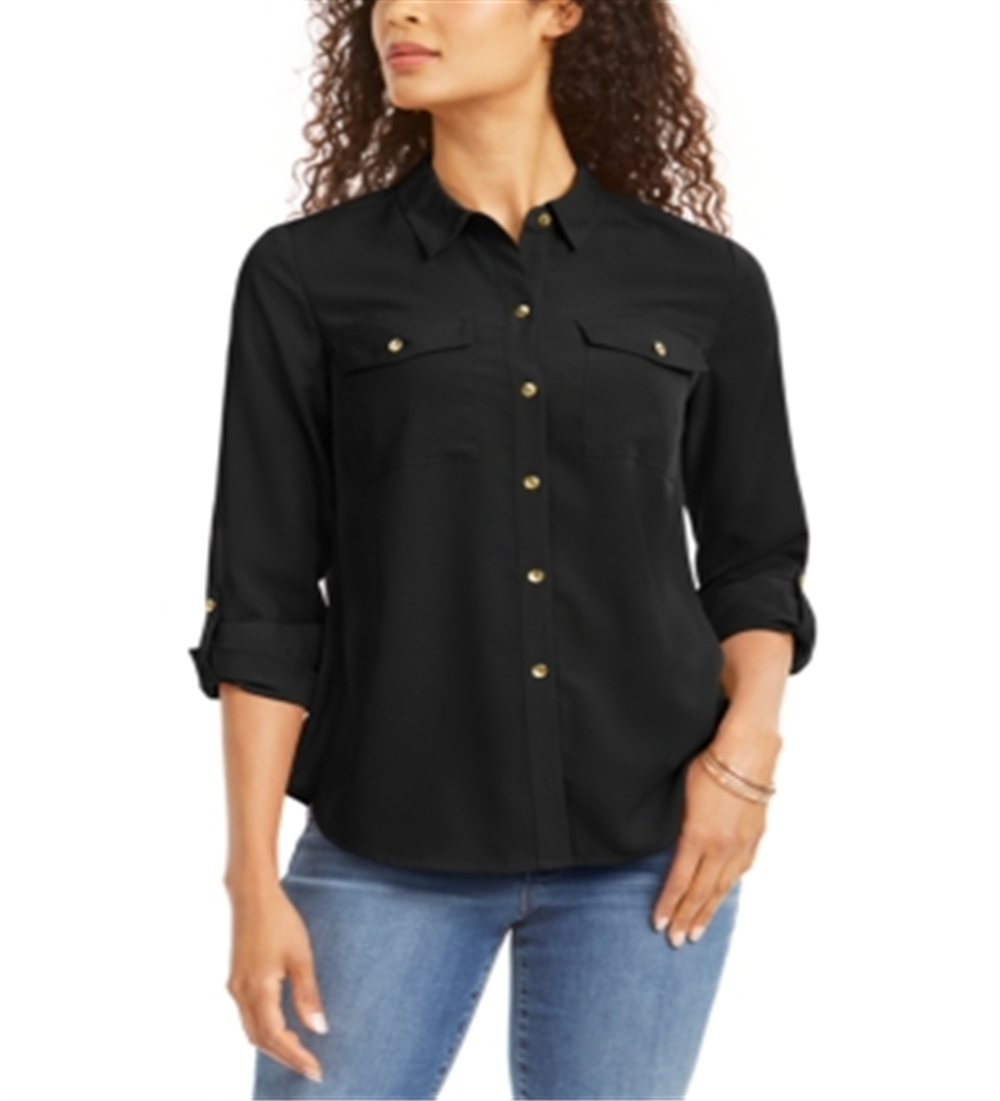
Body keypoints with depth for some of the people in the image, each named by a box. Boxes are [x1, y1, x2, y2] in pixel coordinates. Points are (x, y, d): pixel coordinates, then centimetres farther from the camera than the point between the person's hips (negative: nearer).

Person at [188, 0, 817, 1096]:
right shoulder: (307, 275, -1)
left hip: (645, 846, 1)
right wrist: (254, 877, -6)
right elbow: (264, 600, -2)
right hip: (387, 847, -1)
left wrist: (745, 743, -6)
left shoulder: (704, 283, 3)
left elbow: (753, 559, 11)